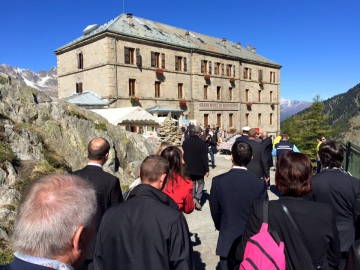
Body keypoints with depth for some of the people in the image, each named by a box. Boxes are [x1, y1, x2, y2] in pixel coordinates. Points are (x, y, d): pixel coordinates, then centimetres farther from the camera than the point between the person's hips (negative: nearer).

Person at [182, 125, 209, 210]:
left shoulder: (185, 142, 0)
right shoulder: (201, 143, -15)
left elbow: (183, 156, 7)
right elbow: (204, 157, -14)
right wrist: (206, 170, -8)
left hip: (188, 168, 4)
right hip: (199, 168, -4)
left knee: (192, 184, 15)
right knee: (201, 183, 12)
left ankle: (193, 201, 15)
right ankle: (197, 198, -8)